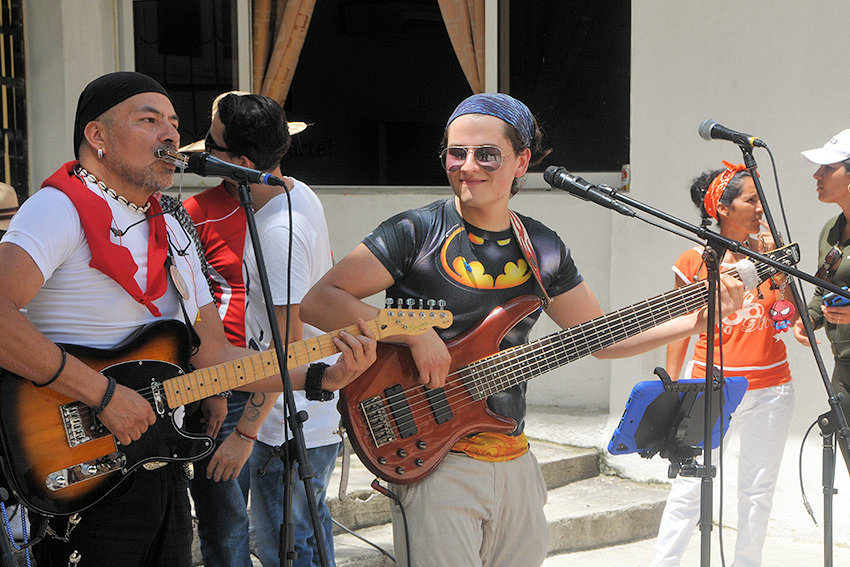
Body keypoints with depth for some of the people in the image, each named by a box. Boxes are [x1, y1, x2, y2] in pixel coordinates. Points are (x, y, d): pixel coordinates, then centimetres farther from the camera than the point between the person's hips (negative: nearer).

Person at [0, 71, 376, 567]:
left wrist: (321, 377, 1)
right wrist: (103, 393, -26)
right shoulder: (62, 210, -12)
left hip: (165, 478, 8)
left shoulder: (172, 232, 16)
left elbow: (214, 353, 14)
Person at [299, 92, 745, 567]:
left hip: (514, 462, 5)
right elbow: (319, 301, -12)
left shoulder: (543, 248, 9)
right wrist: (414, 332, -21)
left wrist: (697, 319, 6)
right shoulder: (417, 233, -7)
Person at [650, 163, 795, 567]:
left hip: (769, 389, 3)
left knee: (758, 488, 10)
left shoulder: (767, 253, 5)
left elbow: (791, 318, -2)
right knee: (690, 487, -5)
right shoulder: (694, 262, -1)